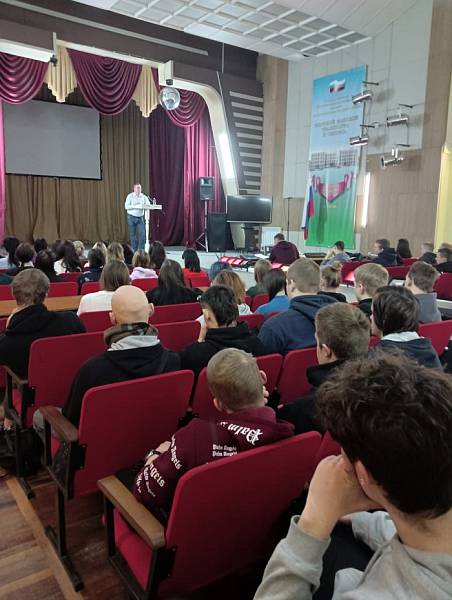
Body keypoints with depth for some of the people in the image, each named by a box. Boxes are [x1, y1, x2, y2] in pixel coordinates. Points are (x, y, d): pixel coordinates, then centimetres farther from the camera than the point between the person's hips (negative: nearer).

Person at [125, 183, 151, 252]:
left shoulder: (144, 197, 5)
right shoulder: (130, 196, -4)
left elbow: (149, 205, -1)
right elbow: (126, 206, -12)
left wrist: (144, 206, -23)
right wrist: (135, 206, -23)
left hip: (140, 217, 2)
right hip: (131, 217, -2)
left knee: (142, 234, -7)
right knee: (132, 234, 4)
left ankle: (141, 250, -1)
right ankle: (134, 250, 13)